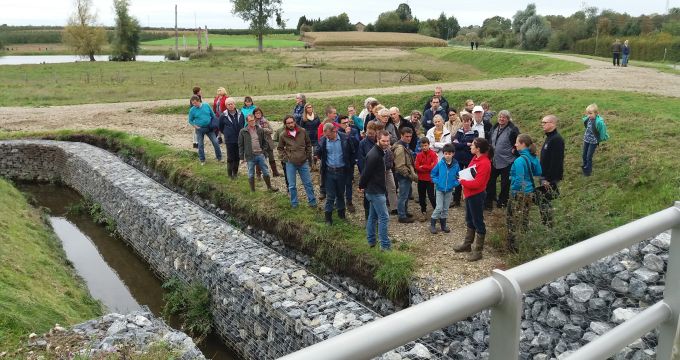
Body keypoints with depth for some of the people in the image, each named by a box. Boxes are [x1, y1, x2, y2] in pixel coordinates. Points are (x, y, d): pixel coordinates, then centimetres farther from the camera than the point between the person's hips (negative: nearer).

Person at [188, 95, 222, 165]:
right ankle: (202, 160, 21)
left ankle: (219, 157, 15)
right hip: (199, 130, -1)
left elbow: (213, 115, 8)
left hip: (209, 128, 1)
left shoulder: (207, 106, -1)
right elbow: (190, 121, 5)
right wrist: (195, 126, -11)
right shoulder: (192, 110, -4)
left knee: (215, 142, 0)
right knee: (200, 145, 6)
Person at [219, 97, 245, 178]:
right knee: (230, 158, 0)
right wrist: (226, 133, 8)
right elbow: (220, 127, 7)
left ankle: (235, 172, 27)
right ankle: (230, 174, 11)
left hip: (239, 139, 3)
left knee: (237, 157, 12)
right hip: (229, 140, -3)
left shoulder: (240, 114, 0)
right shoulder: (223, 116, -7)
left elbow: (243, 124, 15)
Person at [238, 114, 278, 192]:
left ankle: (269, 187, 25)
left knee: (266, 172, 9)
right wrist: (242, 157, -3)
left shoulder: (260, 130, 4)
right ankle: (252, 190, 20)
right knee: (251, 174, 8)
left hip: (260, 154, 2)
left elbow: (264, 142, 12)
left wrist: (264, 151, 2)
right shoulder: (243, 132, -3)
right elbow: (240, 145, 0)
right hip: (250, 156, -2)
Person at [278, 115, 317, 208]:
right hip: (290, 163, -1)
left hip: (303, 162, 1)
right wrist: (285, 158, -1)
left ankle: (312, 202, 22)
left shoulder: (302, 131, -3)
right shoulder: (283, 135, -5)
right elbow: (280, 148, 9)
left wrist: (309, 156, 6)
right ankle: (294, 204, 23)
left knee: (308, 183, 9)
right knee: (292, 186, 8)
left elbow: (308, 144, 9)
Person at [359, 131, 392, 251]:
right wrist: (362, 186, -6)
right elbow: (366, 172, -19)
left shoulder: (380, 153, 11)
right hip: (376, 191, -10)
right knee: (384, 217, -8)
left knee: (373, 217, 17)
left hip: (375, 191, 10)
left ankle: (371, 241, 26)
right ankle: (385, 245, -4)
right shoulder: (374, 155, -21)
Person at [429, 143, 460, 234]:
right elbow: (433, 174, 0)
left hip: (449, 190, 2)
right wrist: (436, 182, -10)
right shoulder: (440, 164, -12)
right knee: (439, 208, -7)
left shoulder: (456, 165, -8)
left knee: (446, 208, 12)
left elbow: (459, 176, 4)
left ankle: (443, 225, 27)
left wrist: (455, 184, -10)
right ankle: (432, 224, 7)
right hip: (440, 189, -2)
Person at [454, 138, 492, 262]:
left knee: (478, 221, 2)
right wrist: (463, 179, 1)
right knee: (469, 220, 21)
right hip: (469, 194, 10)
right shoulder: (475, 158, 5)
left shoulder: (484, 163, -23)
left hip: (477, 195, -10)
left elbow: (477, 183, -26)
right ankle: (467, 244, 36)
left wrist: (462, 181, -14)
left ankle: (478, 250, 13)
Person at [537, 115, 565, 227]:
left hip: (550, 178, -10)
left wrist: (549, 179, -23)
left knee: (544, 201, -5)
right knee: (542, 201, 15)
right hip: (545, 176, 10)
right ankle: (545, 224, 25)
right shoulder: (550, 137, 12)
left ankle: (547, 226, 5)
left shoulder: (556, 139, -20)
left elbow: (556, 162, -24)